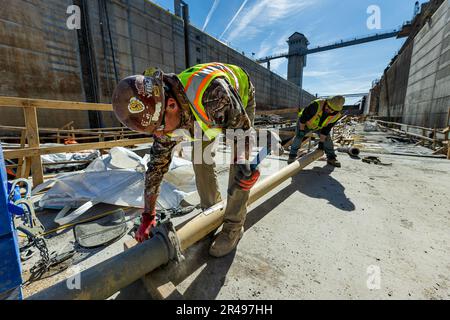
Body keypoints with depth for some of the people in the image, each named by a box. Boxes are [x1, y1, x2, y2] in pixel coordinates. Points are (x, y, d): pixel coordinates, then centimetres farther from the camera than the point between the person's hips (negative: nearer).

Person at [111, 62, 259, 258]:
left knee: (238, 159, -18)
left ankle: (234, 226, -3)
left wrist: (243, 162, -41)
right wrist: (148, 216, -13)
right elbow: (157, 164, -18)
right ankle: (211, 208, 20)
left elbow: (241, 126, -27)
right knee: (199, 155, -1)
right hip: (206, 111, 5)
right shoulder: (164, 116, -25)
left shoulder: (212, 94, -46)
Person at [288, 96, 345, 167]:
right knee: (299, 136, -20)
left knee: (327, 138, -3)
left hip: (319, 126, 4)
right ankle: (292, 156, -11)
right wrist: (301, 130, -23)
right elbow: (304, 115, -27)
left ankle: (331, 158, 8)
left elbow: (326, 128, -14)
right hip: (304, 123, -4)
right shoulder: (316, 105, -38)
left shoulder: (337, 115, -21)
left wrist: (321, 141, -13)